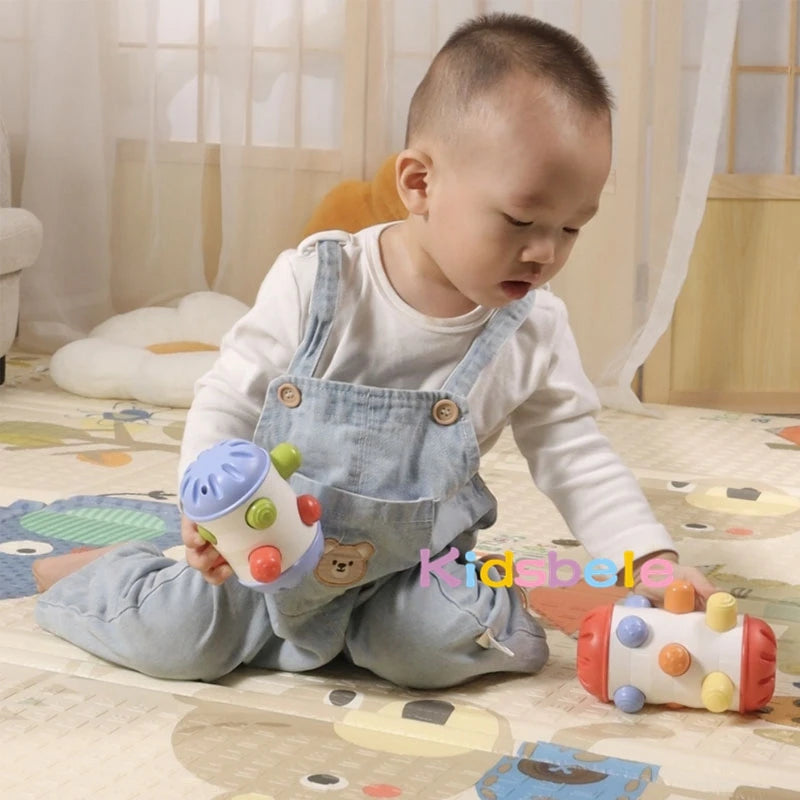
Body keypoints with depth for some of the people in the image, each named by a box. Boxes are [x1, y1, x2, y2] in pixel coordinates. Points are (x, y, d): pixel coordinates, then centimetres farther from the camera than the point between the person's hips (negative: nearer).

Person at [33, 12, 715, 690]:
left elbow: (579, 461, -3)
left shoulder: (534, 334, -8)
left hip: (411, 562, 2)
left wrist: (651, 559, -16)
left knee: (436, 649, -26)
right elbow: (228, 400, -9)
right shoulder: (316, 282, -16)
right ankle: (114, 570, 16)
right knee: (179, 640, -16)